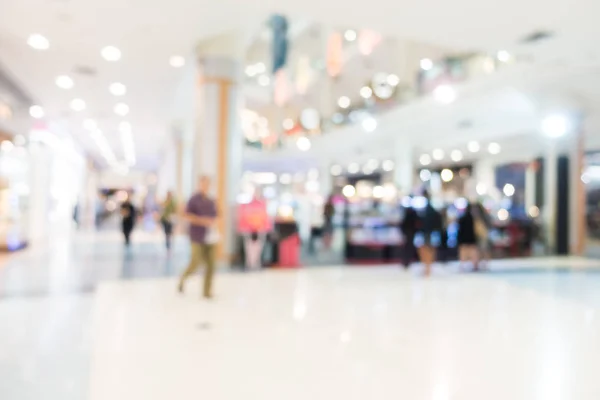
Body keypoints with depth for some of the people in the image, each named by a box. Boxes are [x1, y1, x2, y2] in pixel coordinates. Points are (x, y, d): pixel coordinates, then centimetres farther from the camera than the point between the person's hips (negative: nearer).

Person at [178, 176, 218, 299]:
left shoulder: (211, 202, 13)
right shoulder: (194, 199, -3)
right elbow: (186, 216, -12)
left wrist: (213, 223, 1)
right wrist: (202, 221, -20)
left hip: (209, 237, 5)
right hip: (197, 238, -5)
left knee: (210, 264, -1)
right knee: (196, 263, -4)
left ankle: (207, 291, 7)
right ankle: (183, 277, 27)